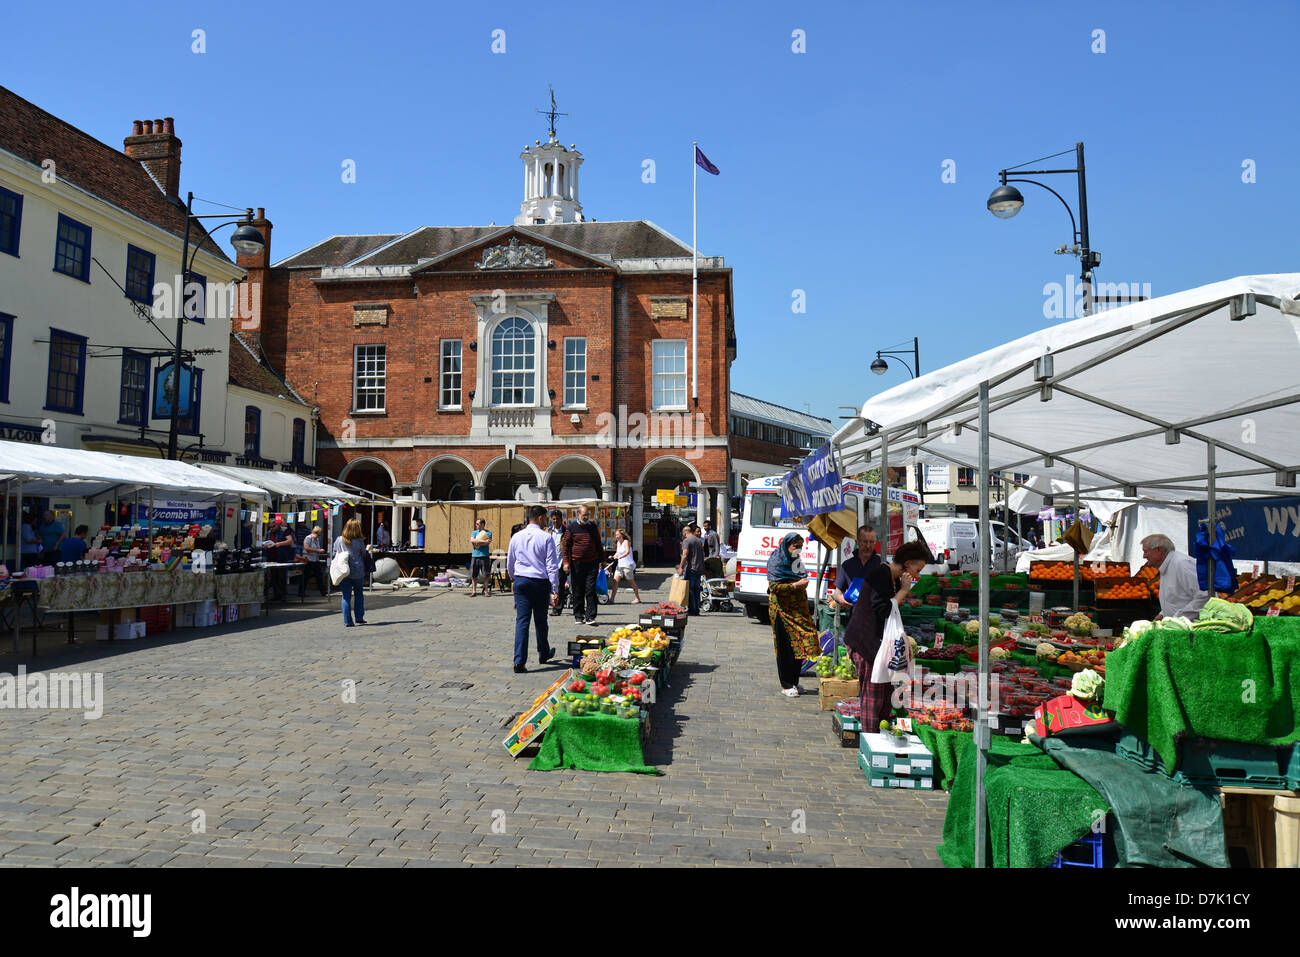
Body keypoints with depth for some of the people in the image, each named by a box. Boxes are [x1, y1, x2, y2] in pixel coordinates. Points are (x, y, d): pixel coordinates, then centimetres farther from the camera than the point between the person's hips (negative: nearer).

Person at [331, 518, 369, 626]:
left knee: (346, 597, 5)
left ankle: (347, 621, 3)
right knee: (359, 594, 18)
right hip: (358, 572, -1)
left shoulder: (339, 540, -3)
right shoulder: (359, 542, -8)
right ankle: (359, 618, 18)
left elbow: (333, 554, 4)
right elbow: (364, 555, 2)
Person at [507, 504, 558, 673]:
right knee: (541, 621, 15)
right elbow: (552, 565, -9)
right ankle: (544, 653, 34)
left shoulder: (516, 537, 5)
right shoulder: (546, 537, -6)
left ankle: (519, 662, -7)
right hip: (541, 582, -2)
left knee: (522, 621, 0)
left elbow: (509, 564, 15)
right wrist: (555, 588, -5)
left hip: (521, 581, 2)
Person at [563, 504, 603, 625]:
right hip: (577, 564, -1)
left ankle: (590, 617, -3)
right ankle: (578, 616, 16)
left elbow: (598, 544, 20)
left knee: (591, 591, -4)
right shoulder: (571, 527, 3)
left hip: (592, 563, 1)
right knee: (577, 592, 5)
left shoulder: (593, 526, 11)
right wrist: (566, 562, -7)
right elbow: (566, 545, 2)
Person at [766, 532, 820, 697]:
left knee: (798, 645, 6)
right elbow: (774, 586, -16)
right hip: (782, 610, -7)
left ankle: (794, 682, 16)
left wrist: (803, 584, 12)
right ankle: (786, 685, 4)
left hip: (798, 610, 7)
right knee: (786, 648, -4)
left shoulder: (796, 561, 16)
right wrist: (796, 585, -17)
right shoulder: (776, 561, -8)